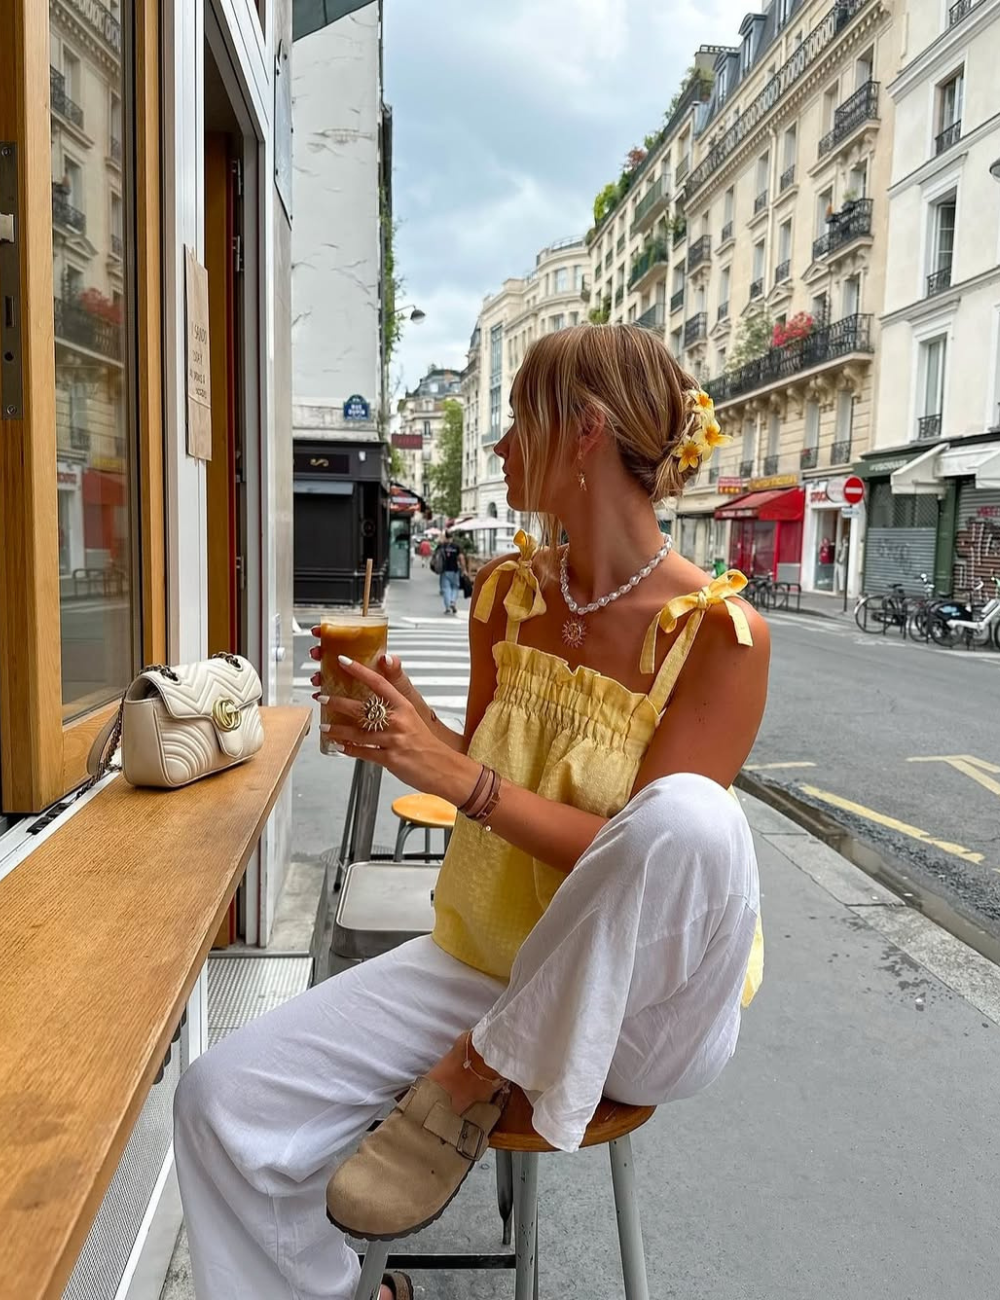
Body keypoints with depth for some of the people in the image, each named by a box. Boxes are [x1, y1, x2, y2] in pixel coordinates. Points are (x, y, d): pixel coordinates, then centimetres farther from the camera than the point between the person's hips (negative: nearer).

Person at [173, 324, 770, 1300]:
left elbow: (655, 854, -20)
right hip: (485, 958, 4)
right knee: (220, 1099, -13)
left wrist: (461, 777, -28)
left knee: (690, 813, -37)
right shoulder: (507, 592, 1)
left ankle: (478, 1077, -15)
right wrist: (406, 737, -9)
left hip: (643, 1001, -4)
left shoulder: (718, 632, -16)